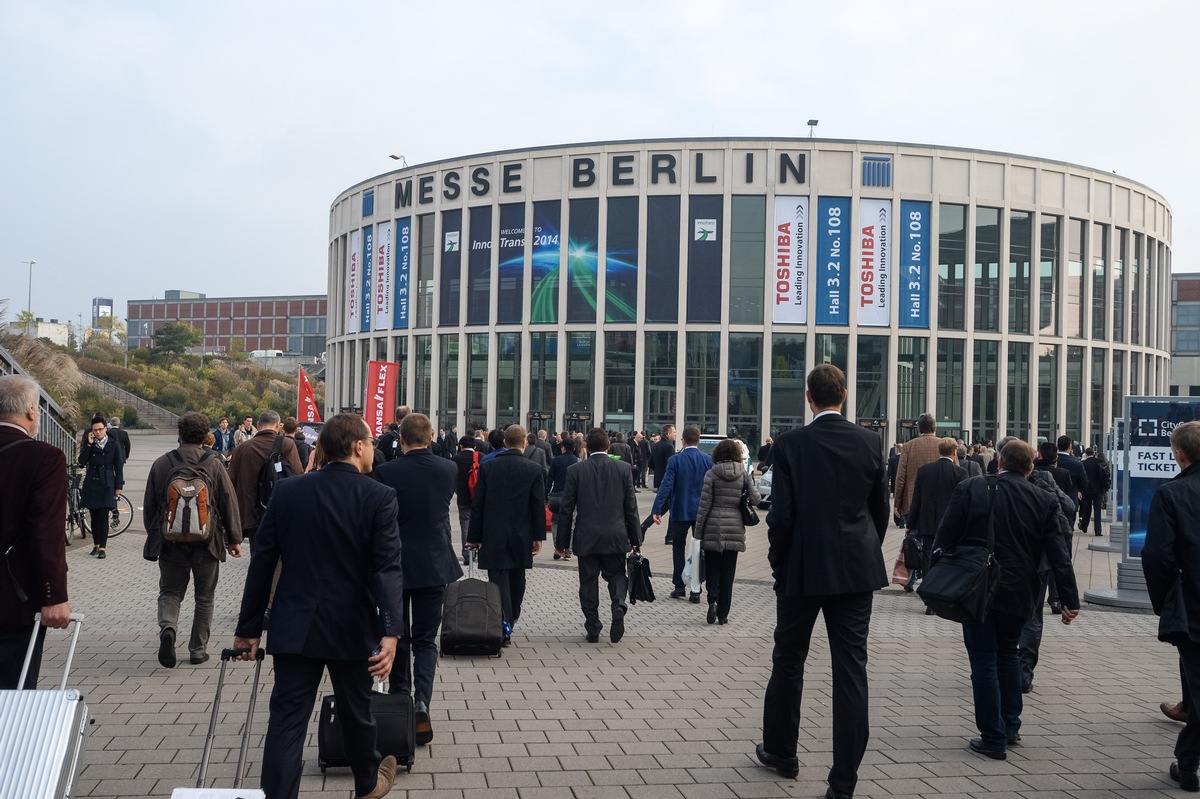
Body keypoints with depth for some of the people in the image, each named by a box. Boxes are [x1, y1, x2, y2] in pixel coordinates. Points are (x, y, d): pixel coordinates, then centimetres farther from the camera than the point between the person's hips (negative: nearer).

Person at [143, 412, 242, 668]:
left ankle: (167, 628, -17)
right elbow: (229, 504, -3)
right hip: (206, 542, -1)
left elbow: (149, 505, 6)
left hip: (170, 541, 1)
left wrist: (154, 535, 20)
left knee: (170, 591, 11)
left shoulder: (161, 464, -1)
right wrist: (234, 539, 6)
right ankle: (198, 650, 15)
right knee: (204, 598, 12)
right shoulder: (214, 465, -5)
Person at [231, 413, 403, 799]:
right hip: (352, 627, -1)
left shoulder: (287, 491, -1)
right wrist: (390, 632, -24)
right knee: (357, 712, 19)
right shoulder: (379, 497, -10)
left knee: (286, 720, 3)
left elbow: (262, 563, 2)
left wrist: (248, 628, 8)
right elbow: (388, 568, -20)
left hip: (295, 627, 2)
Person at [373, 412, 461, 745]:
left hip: (394, 566, -1)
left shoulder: (386, 472, -13)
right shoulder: (449, 469, -5)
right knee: (426, 640, 7)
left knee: (398, 638, 16)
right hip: (434, 565, 1)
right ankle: (421, 704, -10)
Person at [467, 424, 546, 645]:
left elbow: (477, 504, -2)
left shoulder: (487, 467, -3)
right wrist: (538, 536, 3)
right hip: (521, 536, 1)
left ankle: (504, 629, -10)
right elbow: (539, 506, -5)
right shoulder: (534, 470, -6)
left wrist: (474, 536, 5)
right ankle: (511, 622, 31)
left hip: (493, 536, -1)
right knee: (516, 581, 17)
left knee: (499, 580, -1)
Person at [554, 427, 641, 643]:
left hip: (586, 538, -1)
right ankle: (618, 605, -14)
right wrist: (636, 539, 8)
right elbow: (631, 507, 1)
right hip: (616, 536, 1)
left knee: (588, 580, 10)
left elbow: (566, 509, -2)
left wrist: (561, 542, 5)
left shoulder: (575, 470, -4)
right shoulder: (624, 468, -1)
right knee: (616, 574, 15)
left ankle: (592, 629, 11)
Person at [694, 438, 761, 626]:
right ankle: (723, 614, 10)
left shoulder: (711, 474, -5)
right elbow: (756, 499, -3)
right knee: (728, 572, 8)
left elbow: (704, 504, -6)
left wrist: (698, 531, 0)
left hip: (714, 528, -2)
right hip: (735, 529, 2)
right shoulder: (743, 474, 0)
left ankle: (713, 600, -12)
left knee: (712, 568, 11)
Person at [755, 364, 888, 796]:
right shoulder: (870, 442, 0)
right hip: (857, 570, 2)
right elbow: (880, 509, 5)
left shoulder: (790, 444, -9)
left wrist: (778, 562, 4)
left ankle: (780, 751, 32)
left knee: (788, 663, 16)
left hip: (803, 569, -2)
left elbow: (781, 514, -10)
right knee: (851, 671, 4)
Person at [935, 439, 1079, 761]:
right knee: (1008, 653, 22)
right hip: (1018, 595, 3)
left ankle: (993, 739, 8)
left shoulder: (970, 490, -8)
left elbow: (944, 539, -7)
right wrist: (1070, 600, 3)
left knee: (984, 662, 4)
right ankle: (1010, 727, 28)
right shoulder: (1043, 501, -3)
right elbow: (1058, 555, -2)